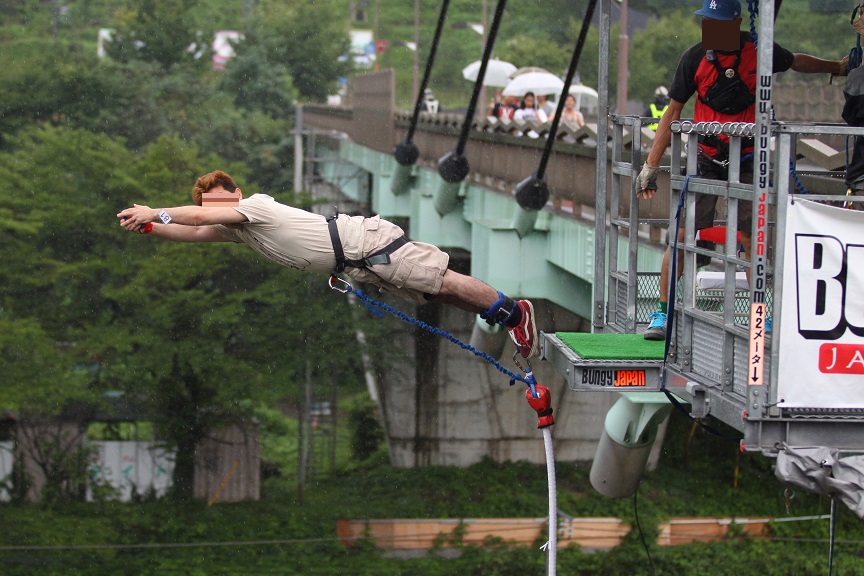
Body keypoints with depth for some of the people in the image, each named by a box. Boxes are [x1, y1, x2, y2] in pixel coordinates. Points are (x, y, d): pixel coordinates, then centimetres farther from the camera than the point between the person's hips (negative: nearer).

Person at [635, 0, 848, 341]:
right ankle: (662, 312, 2)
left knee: (752, 239, -3)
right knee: (683, 234, -8)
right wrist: (651, 165, -4)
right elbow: (673, 111, -2)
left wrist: (838, 67, 31)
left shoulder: (758, 51, -7)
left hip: (747, 160, 1)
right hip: (705, 161, -1)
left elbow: (798, 62, 16)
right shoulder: (694, 59, -9)